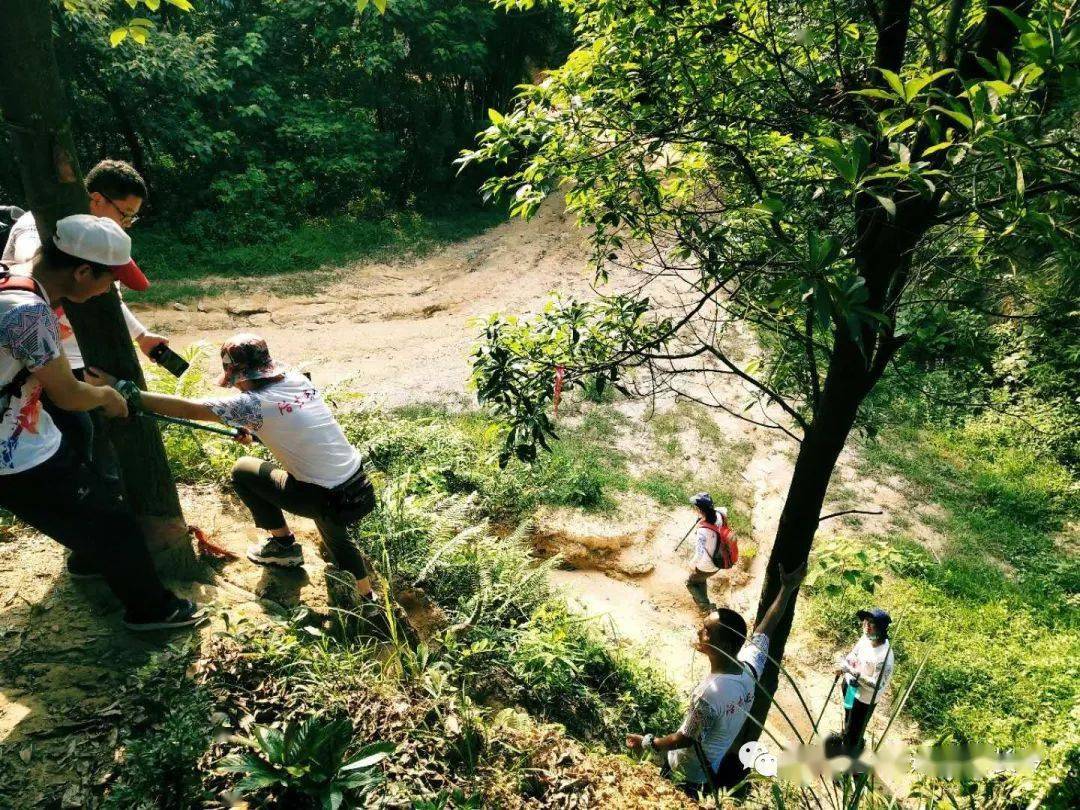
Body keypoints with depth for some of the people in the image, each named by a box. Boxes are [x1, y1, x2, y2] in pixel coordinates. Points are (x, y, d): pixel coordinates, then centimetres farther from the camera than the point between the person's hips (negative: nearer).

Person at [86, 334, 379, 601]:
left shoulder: (253, 404, -16)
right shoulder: (299, 381, 4)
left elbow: (186, 408, -13)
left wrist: (122, 389, -9)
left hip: (334, 503, -6)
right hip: (365, 491, 6)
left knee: (243, 471, 13)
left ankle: (283, 545, 26)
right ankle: (366, 597, 37)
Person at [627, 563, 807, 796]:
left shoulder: (710, 694, -38)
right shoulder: (749, 668, -18)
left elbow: (685, 739, -24)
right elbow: (765, 629, -3)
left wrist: (646, 743, -9)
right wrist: (787, 588, 4)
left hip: (689, 774, -7)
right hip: (718, 767, 7)